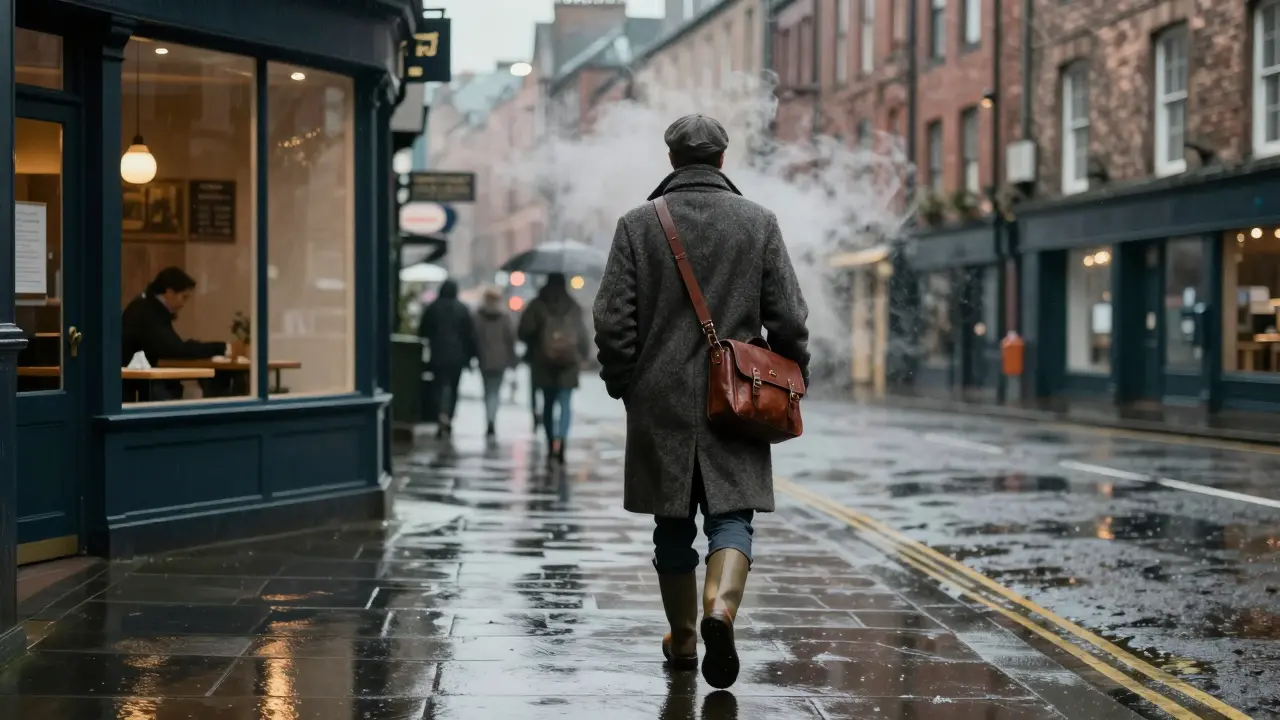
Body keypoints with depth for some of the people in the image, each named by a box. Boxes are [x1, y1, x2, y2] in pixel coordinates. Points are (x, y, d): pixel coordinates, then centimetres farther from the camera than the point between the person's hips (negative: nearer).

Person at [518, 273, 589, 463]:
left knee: (548, 405, 13)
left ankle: (551, 445, 16)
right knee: (565, 404, -4)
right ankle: (560, 440, -25)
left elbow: (524, 333, -8)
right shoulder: (575, 308, 4)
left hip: (543, 364, 0)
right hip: (569, 365, 0)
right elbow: (584, 337, 6)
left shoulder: (536, 306, -2)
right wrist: (581, 356, 21)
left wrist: (534, 348, 11)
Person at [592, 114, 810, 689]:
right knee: (731, 514, 3)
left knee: (673, 524, 12)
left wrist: (622, 383, 10)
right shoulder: (759, 223, 1)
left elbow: (613, 321, -4)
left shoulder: (637, 225, -1)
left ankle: (682, 641, 20)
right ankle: (722, 604, -24)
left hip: (661, 402, 1)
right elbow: (789, 318, 0)